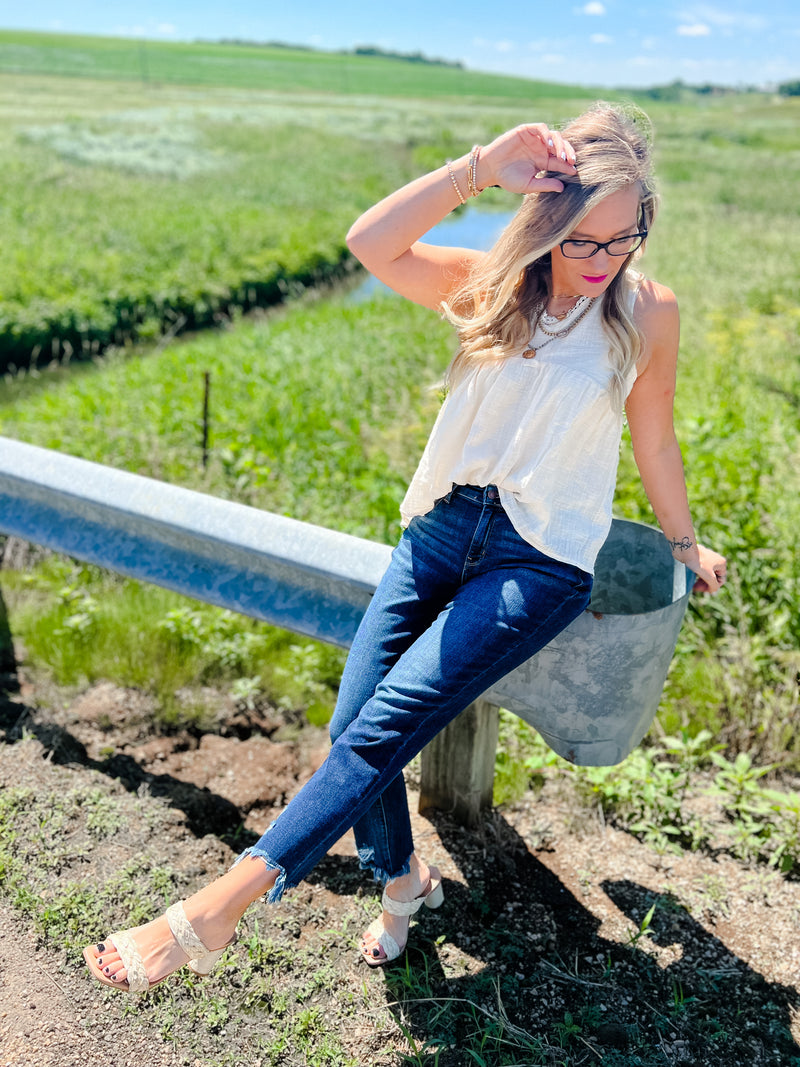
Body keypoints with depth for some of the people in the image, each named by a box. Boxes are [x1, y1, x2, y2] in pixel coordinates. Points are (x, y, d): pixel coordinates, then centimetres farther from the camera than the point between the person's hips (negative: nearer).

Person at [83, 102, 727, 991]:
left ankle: (219, 909, -11)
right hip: (443, 526, 3)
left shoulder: (648, 312, 2)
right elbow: (370, 243, -11)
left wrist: (684, 542, 26)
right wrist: (481, 168, -18)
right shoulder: (491, 284, 5)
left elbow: (653, 438, 15)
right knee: (354, 726, -8)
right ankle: (401, 878, 21)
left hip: (542, 560, -3)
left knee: (384, 728, -19)